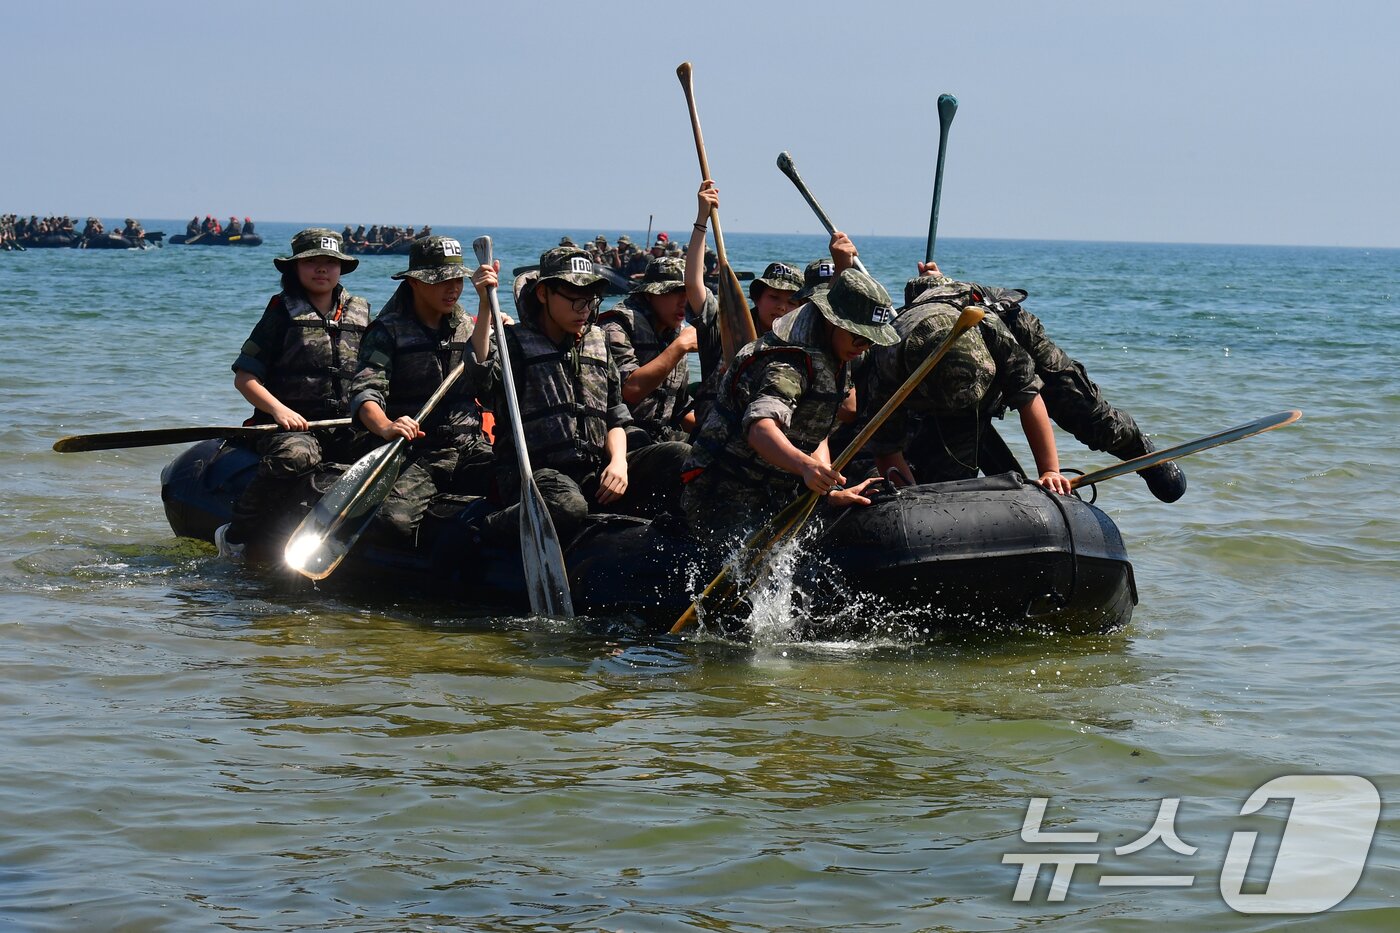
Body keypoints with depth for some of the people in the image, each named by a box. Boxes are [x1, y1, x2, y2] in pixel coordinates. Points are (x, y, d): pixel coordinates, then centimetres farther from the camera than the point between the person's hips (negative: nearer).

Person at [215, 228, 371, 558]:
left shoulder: (360, 314, 18)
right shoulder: (282, 314, 6)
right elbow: (244, 377, 1)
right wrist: (279, 409, -15)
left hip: (347, 429, 4)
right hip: (291, 424, -3)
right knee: (295, 456, -38)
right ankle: (236, 536, -21)